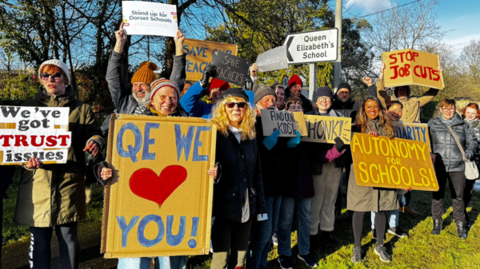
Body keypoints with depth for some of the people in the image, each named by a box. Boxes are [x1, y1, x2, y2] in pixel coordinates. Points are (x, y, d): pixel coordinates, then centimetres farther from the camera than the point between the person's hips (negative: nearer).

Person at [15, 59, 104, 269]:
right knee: (39, 237, 4)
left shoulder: (81, 109, 12)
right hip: (38, 179, 1)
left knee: (68, 234, 6)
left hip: (69, 179, 0)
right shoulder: (30, 107, 14)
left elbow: (94, 133, 9)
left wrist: (94, 142, -15)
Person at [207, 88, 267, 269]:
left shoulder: (250, 136, 9)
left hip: (246, 207, 5)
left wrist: (261, 207, 10)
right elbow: (208, 169, -8)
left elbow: (257, 173, 12)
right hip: (223, 208, -5)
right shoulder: (216, 134, -6)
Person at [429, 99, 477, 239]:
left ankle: (460, 226, 22)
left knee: (458, 197, 7)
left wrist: (468, 154, -2)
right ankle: (437, 223, 24)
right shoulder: (432, 123, 4)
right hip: (438, 167, 0)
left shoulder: (462, 125, 7)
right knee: (437, 196, 8)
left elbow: (472, 141, 14)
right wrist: (430, 154, -10)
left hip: (457, 168, 1)